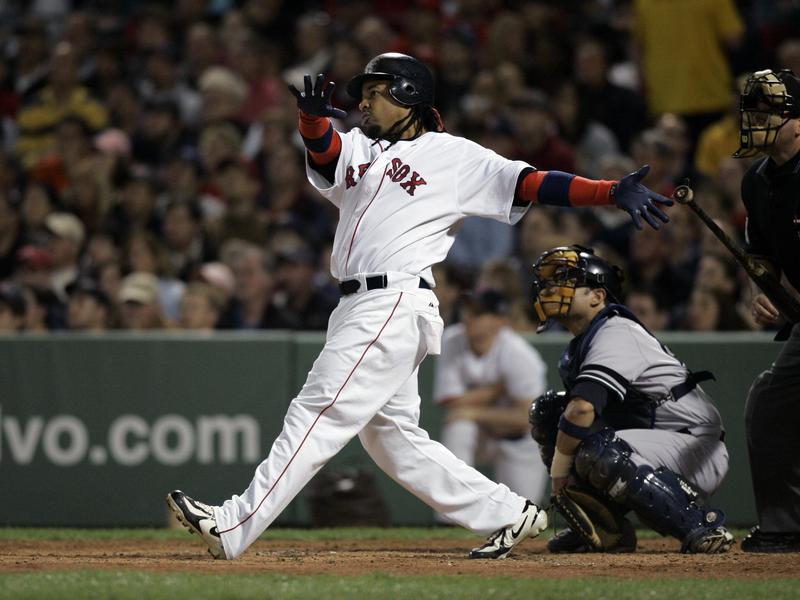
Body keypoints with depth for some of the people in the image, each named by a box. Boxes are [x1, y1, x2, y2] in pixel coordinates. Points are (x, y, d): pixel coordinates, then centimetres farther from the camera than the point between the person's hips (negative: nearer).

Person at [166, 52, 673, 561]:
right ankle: (508, 514, 16)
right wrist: (312, 116, -25)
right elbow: (322, 147, -1)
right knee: (392, 437, 10)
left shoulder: (453, 156, 3)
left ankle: (233, 528, -14)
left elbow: (531, 184, -2)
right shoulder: (355, 149, 21)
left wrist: (613, 192, -14)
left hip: (397, 304, -8)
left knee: (319, 415, -11)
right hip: (358, 306, 8)